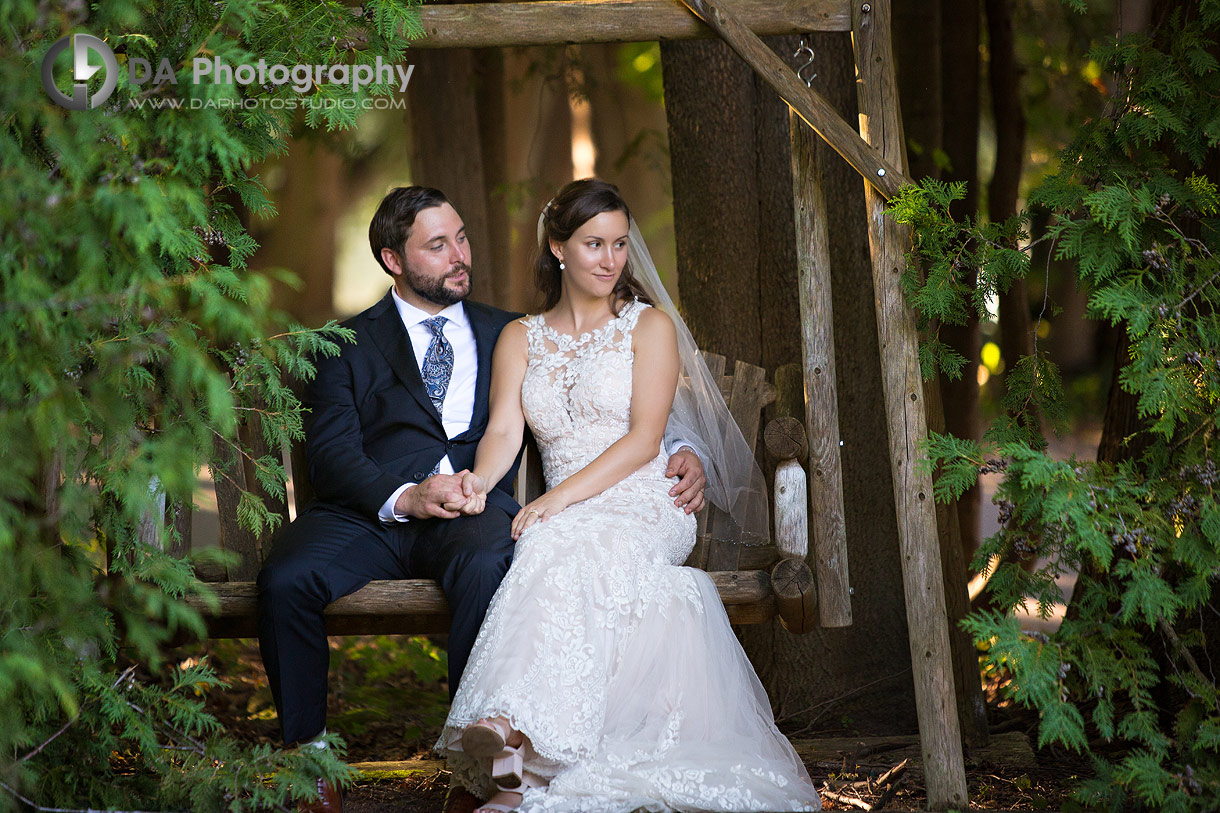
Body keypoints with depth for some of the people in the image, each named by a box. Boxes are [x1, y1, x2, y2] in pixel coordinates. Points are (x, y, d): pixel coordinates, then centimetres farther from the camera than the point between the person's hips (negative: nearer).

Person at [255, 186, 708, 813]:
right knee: (284, 580, -30)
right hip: (370, 511, 0)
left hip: (475, 508, 0)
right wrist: (402, 497, -17)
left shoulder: (508, 334, 25)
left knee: (488, 566, -37)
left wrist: (679, 451, 4)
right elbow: (330, 453, 3)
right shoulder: (348, 344, 17)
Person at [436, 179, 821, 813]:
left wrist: (560, 499, -17)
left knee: (562, 550, -36)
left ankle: (511, 733, -50)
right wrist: (480, 480, -21)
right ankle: (517, 759, -46)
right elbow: (503, 430, 4)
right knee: (553, 548, -35)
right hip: (564, 518, 2)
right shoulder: (520, 338, 18)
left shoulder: (649, 326, 8)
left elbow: (643, 438, -4)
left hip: (645, 506, -2)